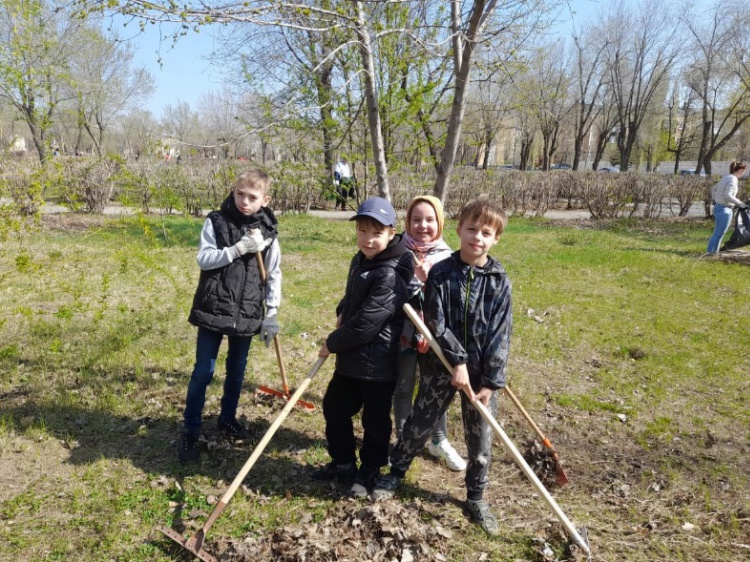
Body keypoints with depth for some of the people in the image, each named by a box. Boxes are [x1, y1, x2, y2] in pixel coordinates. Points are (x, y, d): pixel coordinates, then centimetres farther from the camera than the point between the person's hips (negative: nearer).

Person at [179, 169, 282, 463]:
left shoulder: (267, 231, -1)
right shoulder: (216, 221, -6)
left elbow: (274, 275, 4)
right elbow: (204, 259, -13)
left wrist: (271, 313, 0)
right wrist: (238, 248, -24)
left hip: (247, 313, 3)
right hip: (213, 309, -2)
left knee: (237, 370, 16)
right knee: (203, 372, 3)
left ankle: (228, 418, 37)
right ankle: (190, 431, 16)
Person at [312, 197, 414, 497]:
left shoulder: (391, 275, -25)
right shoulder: (360, 260, 4)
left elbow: (366, 324, -25)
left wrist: (331, 343, -12)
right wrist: (342, 312, 2)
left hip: (378, 363, -9)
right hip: (351, 356, 9)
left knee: (375, 420, 10)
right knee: (334, 408, 19)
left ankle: (369, 472, 31)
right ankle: (343, 463, 38)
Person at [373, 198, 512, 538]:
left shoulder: (499, 281, -5)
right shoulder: (441, 274, -7)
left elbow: (500, 335, -7)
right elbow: (436, 324, -11)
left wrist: (491, 382, -11)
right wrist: (457, 362, -18)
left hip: (483, 371, 1)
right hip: (442, 365, -1)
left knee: (480, 437, 11)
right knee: (419, 424, 13)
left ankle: (476, 496, 32)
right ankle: (396, 472, 38)